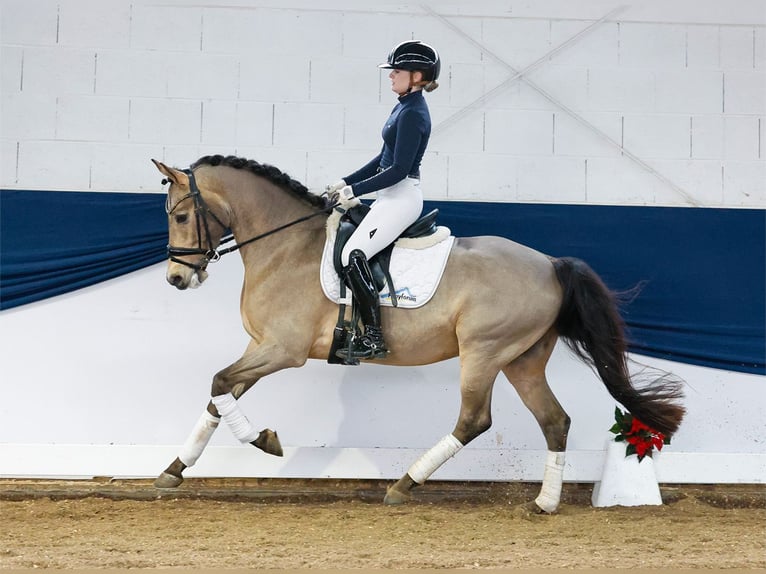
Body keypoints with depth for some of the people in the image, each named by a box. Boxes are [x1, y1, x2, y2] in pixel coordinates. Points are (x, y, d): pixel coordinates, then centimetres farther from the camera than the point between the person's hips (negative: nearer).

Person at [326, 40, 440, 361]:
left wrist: (354, 190, -17)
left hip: (401, 198, -11)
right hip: (392, 197, 11)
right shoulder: (405, 107, 12)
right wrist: (346, 182, 13)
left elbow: (399, 169, -22)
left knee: (352, 256, -19)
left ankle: (373, 338, -16)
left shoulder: (412, 114, -18)